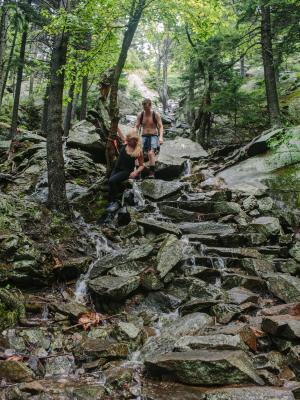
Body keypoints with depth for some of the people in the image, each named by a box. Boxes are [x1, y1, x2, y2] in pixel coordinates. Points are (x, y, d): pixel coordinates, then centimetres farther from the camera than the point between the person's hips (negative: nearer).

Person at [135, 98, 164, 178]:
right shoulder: (140, 115, 5)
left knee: (151, 153, -27)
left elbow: (161, 126, -5)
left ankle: (152, 173, -26)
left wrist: (161, 137, -21)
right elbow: (136, 127, 6)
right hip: (143, 137, 3)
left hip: (153, 136, -3)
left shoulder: (156, 115, -2)